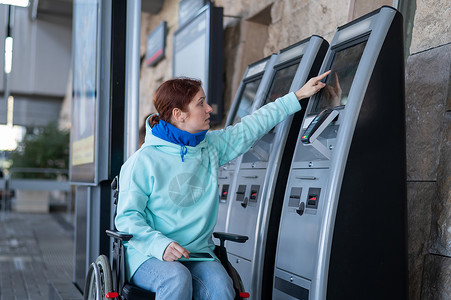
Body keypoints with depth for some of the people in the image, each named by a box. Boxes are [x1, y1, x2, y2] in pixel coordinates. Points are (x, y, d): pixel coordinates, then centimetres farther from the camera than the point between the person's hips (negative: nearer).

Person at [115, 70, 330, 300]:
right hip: (149, 255, -4)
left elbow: (252, 127, 19)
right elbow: (127, 217, -7)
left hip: (198, 254, 4)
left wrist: (299, 95, 22)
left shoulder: (211, 147, 9)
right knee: (177, 278, -36)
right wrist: (161, 245, -25)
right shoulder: (144, 161, -7)